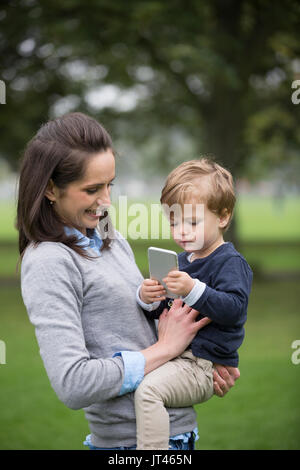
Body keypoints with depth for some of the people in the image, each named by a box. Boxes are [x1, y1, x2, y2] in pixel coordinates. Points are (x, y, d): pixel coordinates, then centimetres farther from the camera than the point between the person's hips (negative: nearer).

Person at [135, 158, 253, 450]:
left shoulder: (231, 262, -10)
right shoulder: (182, 261, 16)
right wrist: (148, 299, -5)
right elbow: (161, 312, 19)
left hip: (204, 364, -10)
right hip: (176, 354, 10)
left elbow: (234, 308, -25)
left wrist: (192, 290, -34)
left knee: (148, 389, -29)